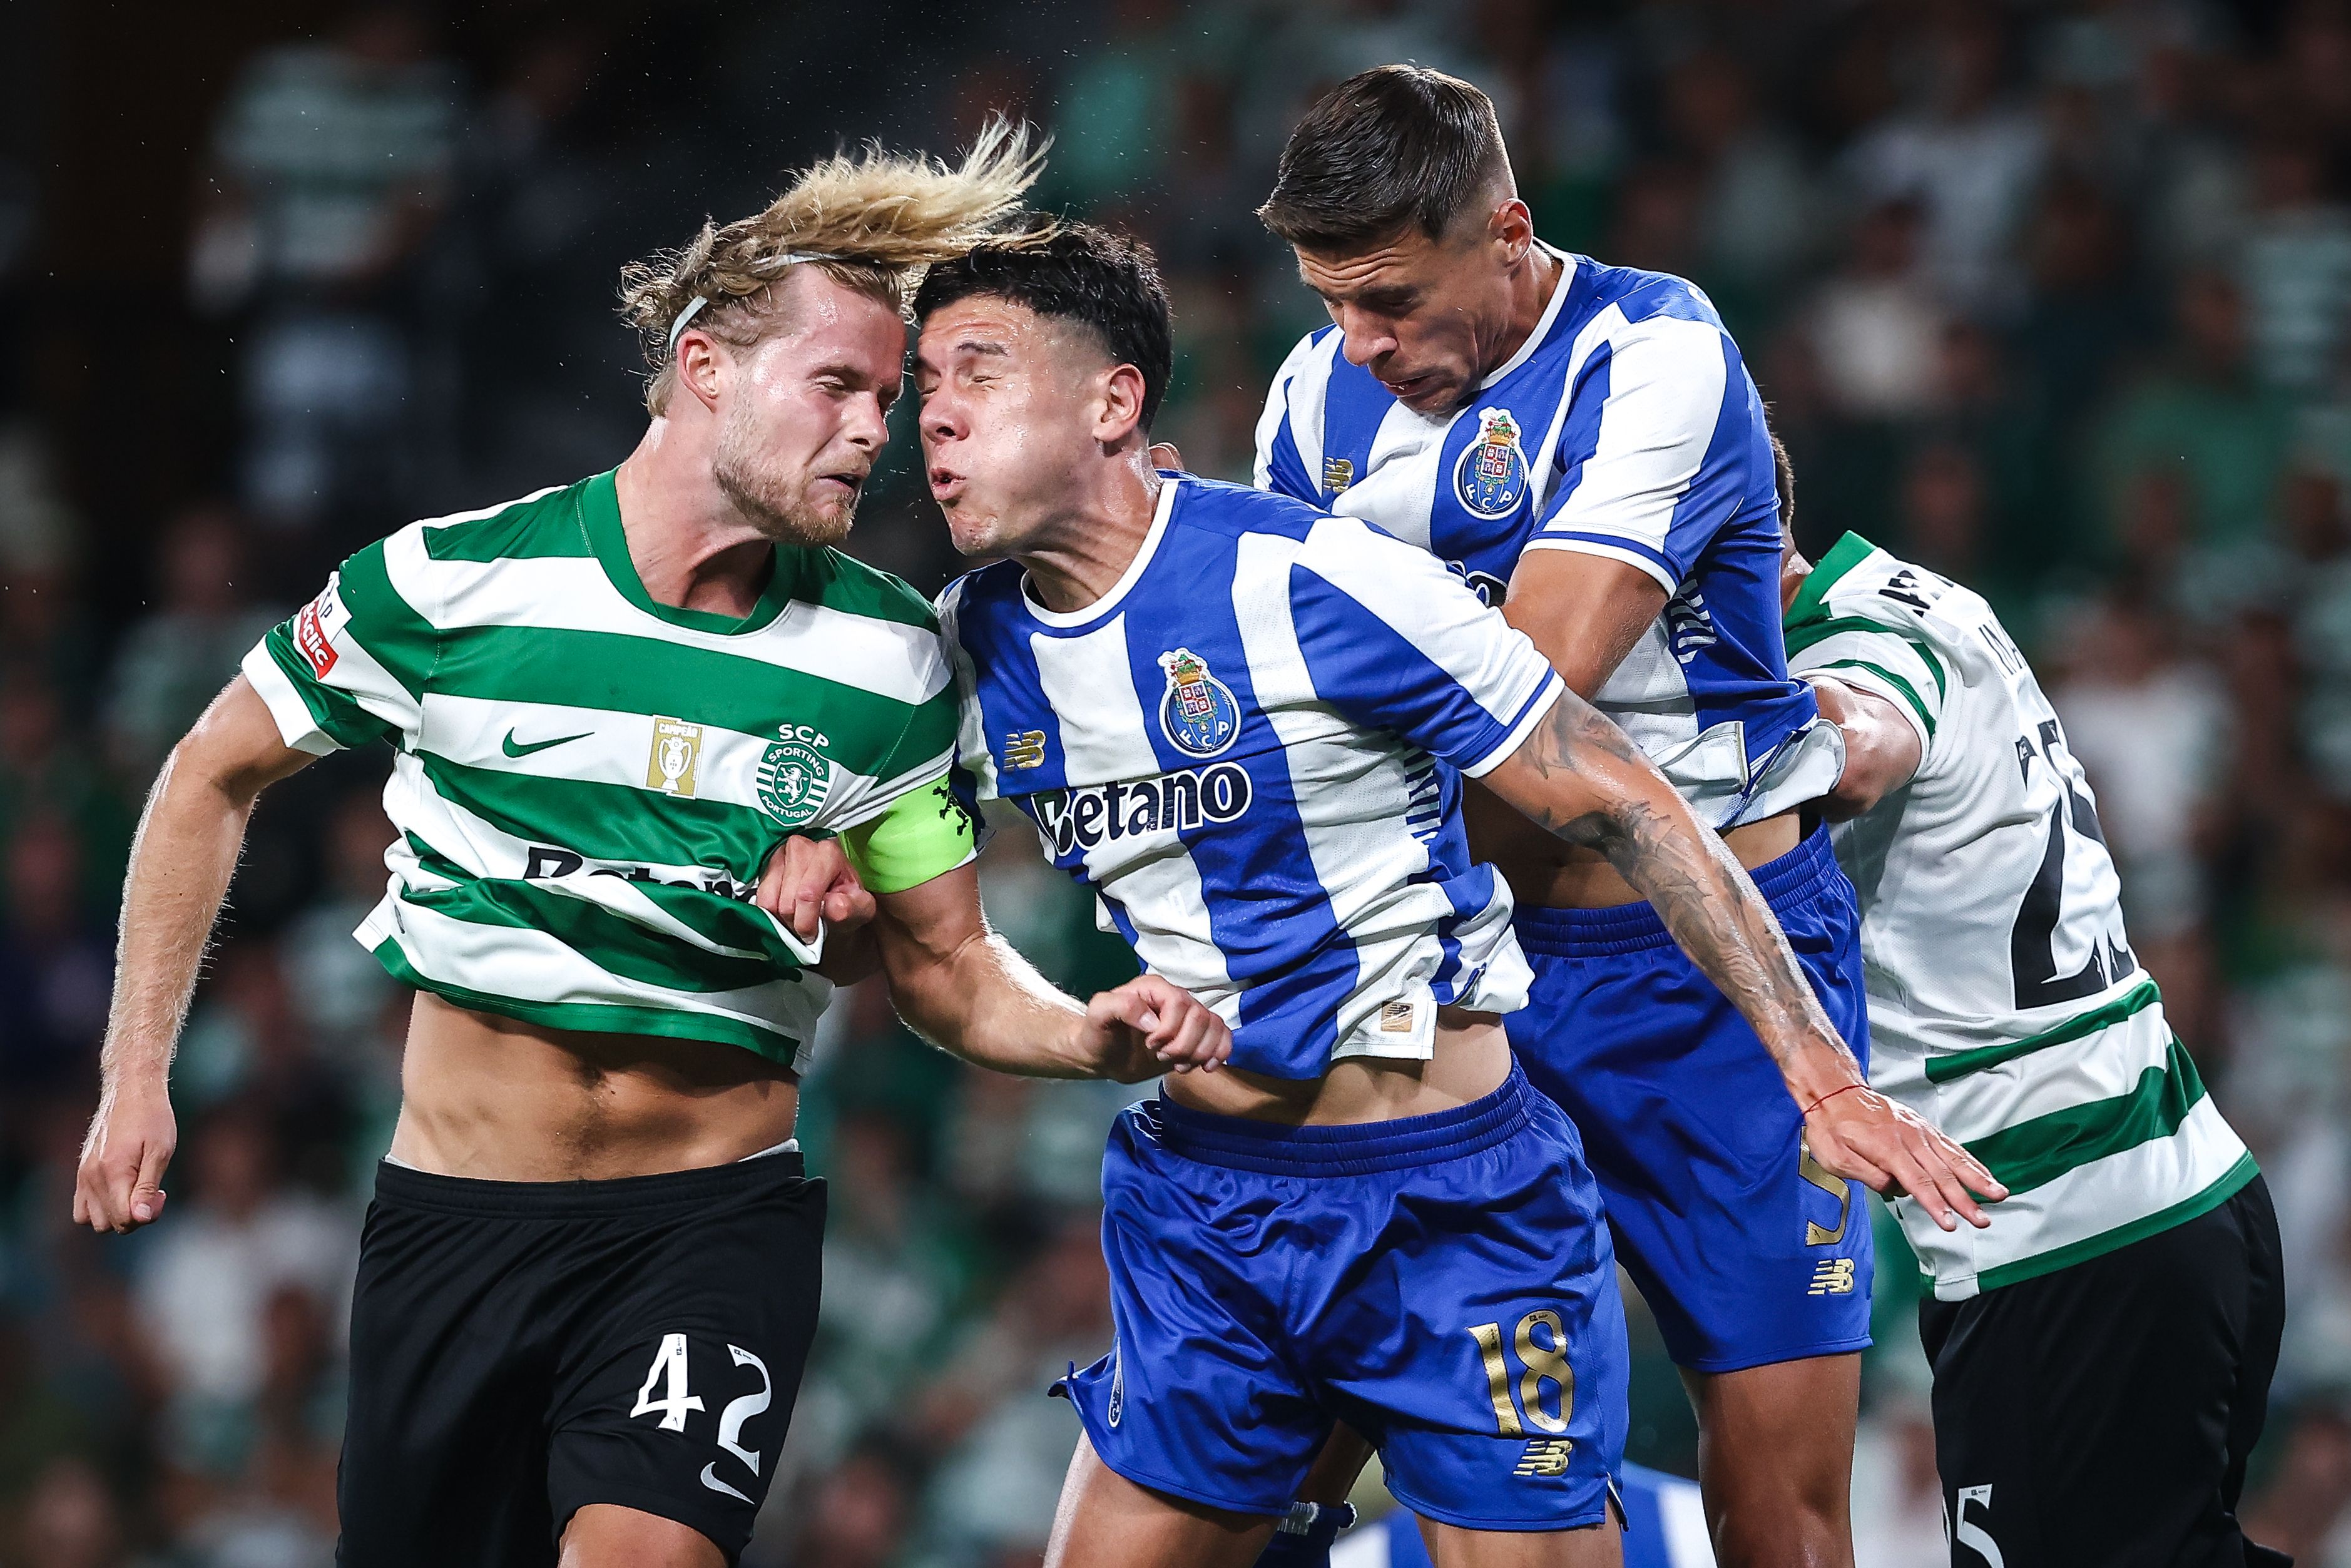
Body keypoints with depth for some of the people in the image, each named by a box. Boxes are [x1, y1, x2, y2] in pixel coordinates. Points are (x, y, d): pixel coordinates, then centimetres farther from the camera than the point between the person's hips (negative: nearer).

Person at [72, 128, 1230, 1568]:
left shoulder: (889, 658, -2)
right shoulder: (453, 583, -8)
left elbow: (948, 968, 7)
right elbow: (215, 778, 7)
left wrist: (1091, 1034, -14)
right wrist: (139, 1075, 4)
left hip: (717, 1223, -1)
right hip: (458, 1215, 1)